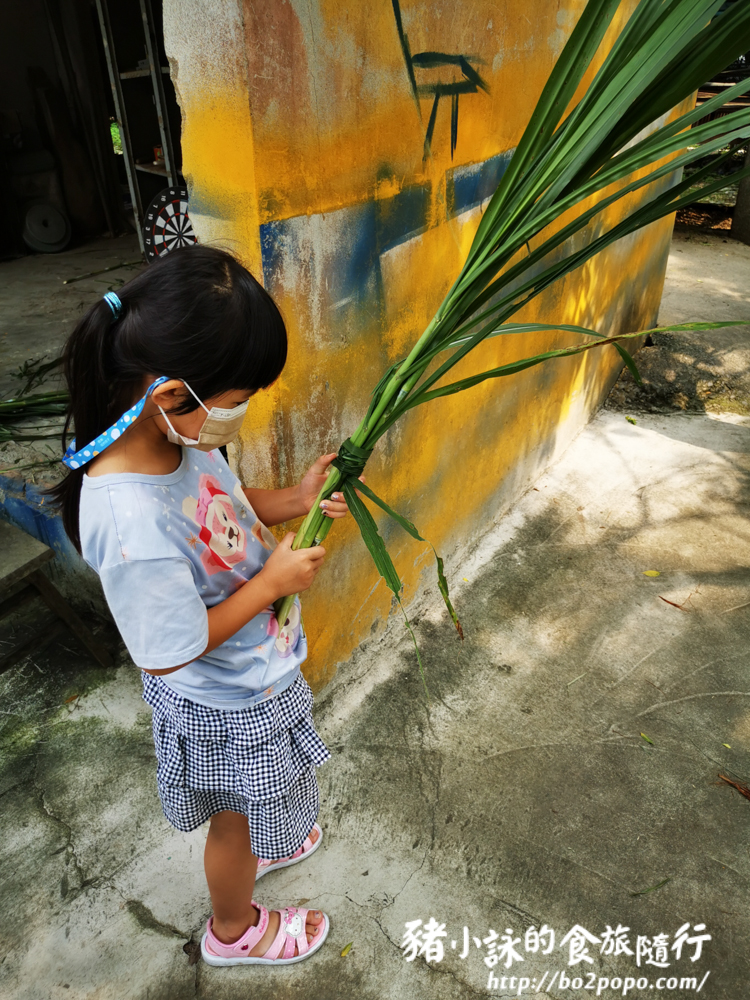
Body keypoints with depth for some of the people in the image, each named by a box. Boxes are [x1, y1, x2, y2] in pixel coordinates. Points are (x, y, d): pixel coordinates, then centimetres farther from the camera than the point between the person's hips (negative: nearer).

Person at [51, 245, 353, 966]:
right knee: (234, 817, 24)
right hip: (224, 705, -7)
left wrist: (291, 500, -12)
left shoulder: (178, 435, -17)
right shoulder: (132, 525, -41)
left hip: (254, 672, 7)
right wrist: (272, 582, -23)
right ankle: (234, 932, 57)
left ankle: (259, 848, 68)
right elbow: (169, 655, -28)